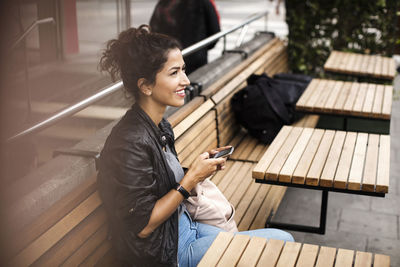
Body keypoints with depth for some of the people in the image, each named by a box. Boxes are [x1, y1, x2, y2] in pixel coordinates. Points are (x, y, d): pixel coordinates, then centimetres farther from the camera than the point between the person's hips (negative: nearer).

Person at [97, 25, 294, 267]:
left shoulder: (161, 126, 2)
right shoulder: (130, 143, -26)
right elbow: (142, 226, -22)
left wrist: (203, 164, -4)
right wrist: (191, 178, -21)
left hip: (185, 228, 9)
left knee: (282, 240, 9)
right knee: (282, 241, -8)